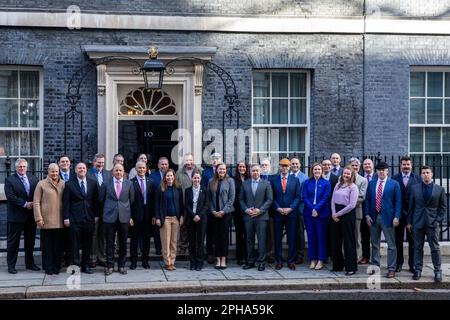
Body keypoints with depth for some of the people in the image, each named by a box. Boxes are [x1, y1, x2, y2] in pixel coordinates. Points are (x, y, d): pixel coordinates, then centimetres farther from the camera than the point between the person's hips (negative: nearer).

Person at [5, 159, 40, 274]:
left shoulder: (34, 179, 9)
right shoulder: (10, 180, -4)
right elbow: (10, 196, -14)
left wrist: (33, 204, -11)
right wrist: (25, 204, -18)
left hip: (31, 215, 4)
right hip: (16, 216, -4)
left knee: (30, 241, 13)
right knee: (13, 242, 3)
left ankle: (30, 263, 24)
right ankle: (11, 265, 10)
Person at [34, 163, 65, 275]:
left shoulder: (63, 184, 9)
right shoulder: (41, 184, 1)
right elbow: (36, 202, -1)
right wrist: (39, 218, -8)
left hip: (59, 221, 2)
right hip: (46, 221, -2)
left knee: (58, 245, 6)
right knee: (47, 245, 3)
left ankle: (56, 266, 16)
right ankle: (48, 267, 11)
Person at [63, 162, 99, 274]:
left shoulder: (93, 183, 8)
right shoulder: (69, 184, 1)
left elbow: (96, 200, 10)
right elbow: (66, 202, -1)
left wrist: (96, 215, 4)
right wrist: (66, 217, -6)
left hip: (89, 218, 3)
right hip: (74, 219, -3)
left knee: (88, 244, 8)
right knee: (75, 244, -1)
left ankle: (85, 265, 17)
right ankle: (75, 265, 6)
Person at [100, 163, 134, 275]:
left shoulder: (129, 184, 7)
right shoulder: (106, 184, 5)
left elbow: (132, 201, 10)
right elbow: (101, 200, 11)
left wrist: (131, 216, 9)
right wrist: (105, 211, 8)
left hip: (124, 217, 1)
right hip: (109, 217, -1)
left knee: (123, 243, 6)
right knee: (109, 243, 2)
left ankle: (122, 265, 17)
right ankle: (109, 266, 11)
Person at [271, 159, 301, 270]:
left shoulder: (295, 180, 6)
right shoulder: (273, 180, 6)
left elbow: (298, 197, 3)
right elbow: (272, 197, 3)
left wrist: (290, 208, -9)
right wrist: (278, 208, -10)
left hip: (291, 213, 0)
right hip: (277, 213, 0)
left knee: (292, 239, 2)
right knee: (278, 239, 3)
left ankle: (291, 261, 9)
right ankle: (279, 261, 10)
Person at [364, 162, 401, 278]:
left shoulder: (394, 184, 0)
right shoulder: (371, 184, 10)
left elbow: (398, 202, -3)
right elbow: (367, 200, 10)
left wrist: (396, 217, -11)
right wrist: (367, 215, 1)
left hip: (387, 217, -4)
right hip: (374, 217, 4)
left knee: (391, 245, -1)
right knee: (374, 244, 12)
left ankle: (391, 269, 4)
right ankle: (375, 266, 23)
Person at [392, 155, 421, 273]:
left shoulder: (418, 178, 2)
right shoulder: (394, 178, 1)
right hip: (398, 213, 0)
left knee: (412, 241, 7)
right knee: (398, 240, 8)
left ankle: (412, 264, 15)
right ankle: (399, 263, 19)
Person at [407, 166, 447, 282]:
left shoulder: (439, 189, 2)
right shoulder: (414, 188, 5)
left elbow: (443, 207, 5)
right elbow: (411, 206, 7)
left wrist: (439, 220, -4)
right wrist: (409, 222, 4)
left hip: (432, 223, -1)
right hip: (418, 223, 1)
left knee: (435, 248, 2)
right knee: (418, 248, 6)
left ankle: (438, 271, 9)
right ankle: (418, 270, 13)